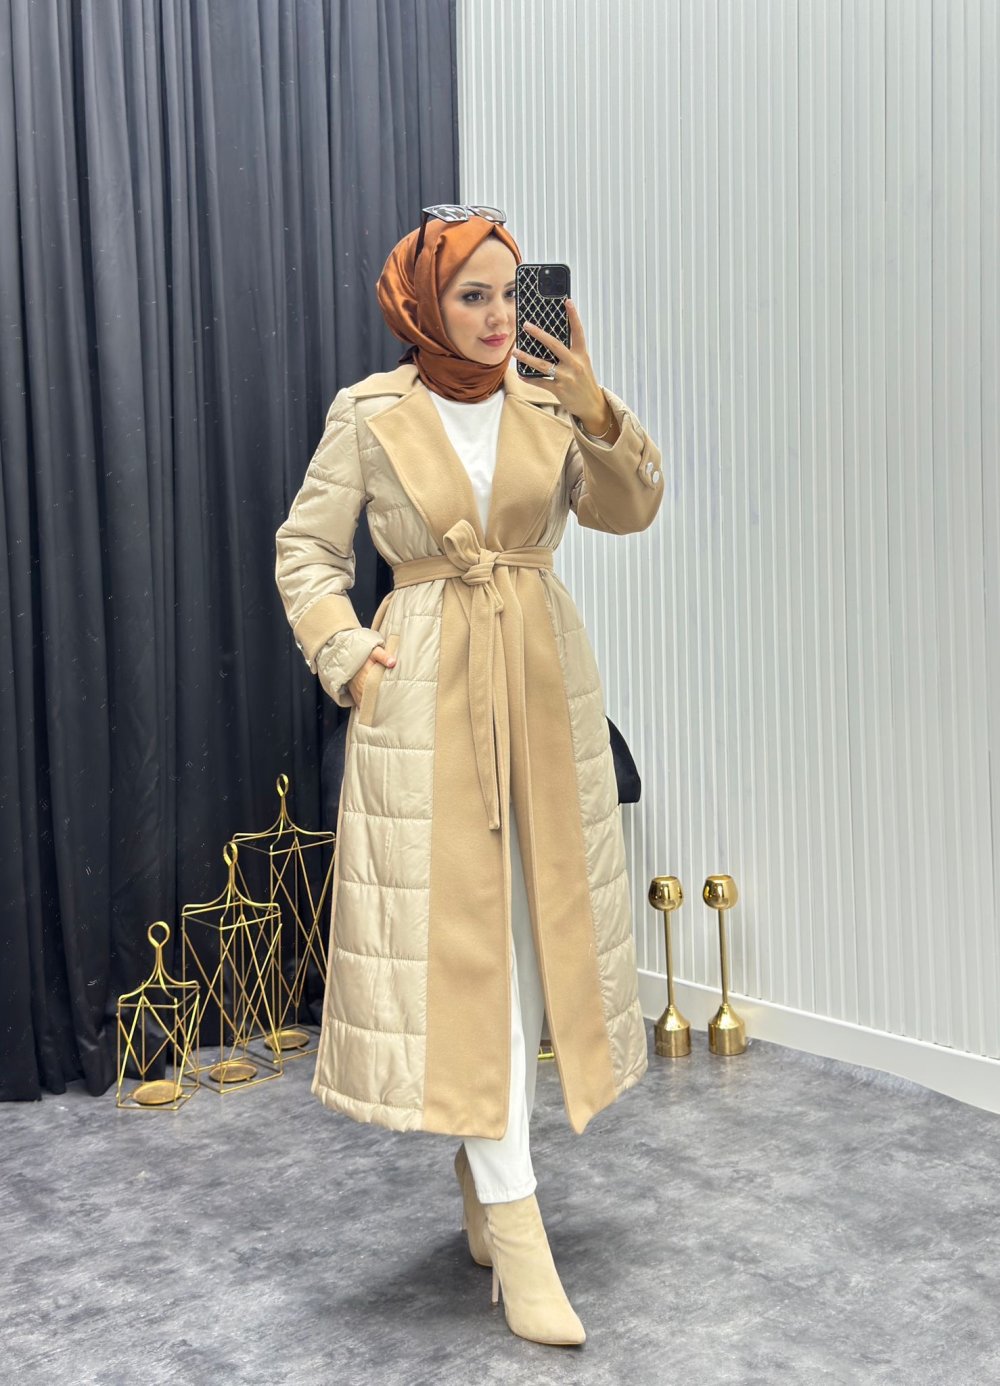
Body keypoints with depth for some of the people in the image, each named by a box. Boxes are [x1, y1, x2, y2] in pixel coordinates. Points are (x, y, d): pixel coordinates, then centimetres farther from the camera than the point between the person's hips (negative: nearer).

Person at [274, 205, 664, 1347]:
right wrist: (346, 656, -9)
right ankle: (516, 1234, -1)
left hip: (544, 688, 4)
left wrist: (600, 415, -13)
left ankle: (481, 1165, 29)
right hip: (428, 697, -4)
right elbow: (305, 548, 3)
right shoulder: (368, 415, -2)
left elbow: (626, 511, 2)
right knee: (457, 942, -6)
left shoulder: (547, 402, 5)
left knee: (536, 930, 9)